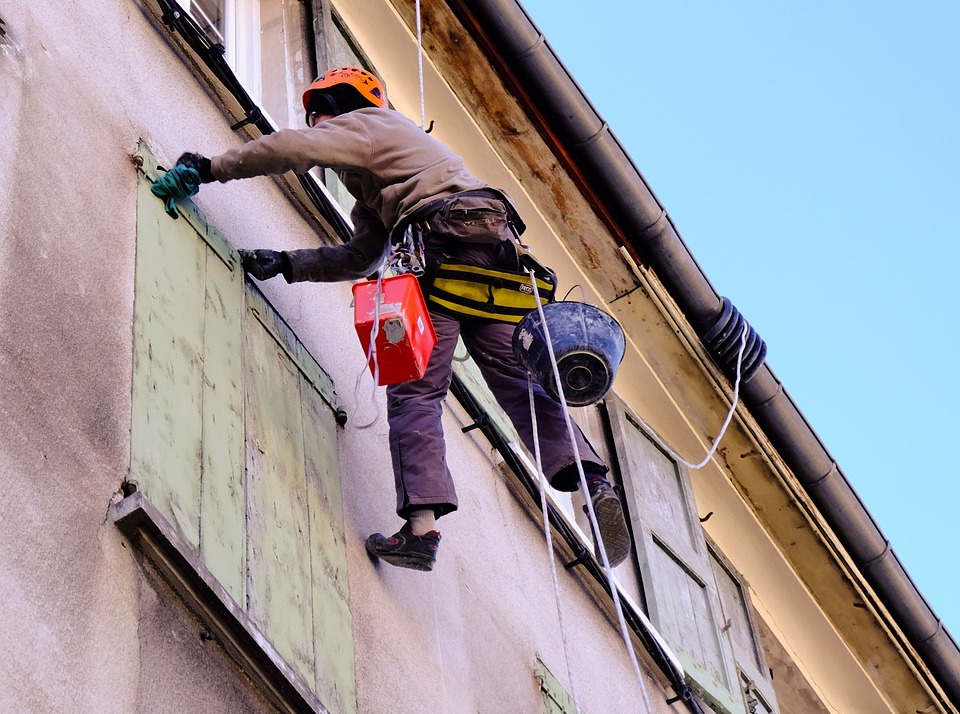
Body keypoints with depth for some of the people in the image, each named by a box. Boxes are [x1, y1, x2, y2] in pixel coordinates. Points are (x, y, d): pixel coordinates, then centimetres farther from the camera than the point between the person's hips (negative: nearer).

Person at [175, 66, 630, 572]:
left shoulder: (365, 123, 15)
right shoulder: (371, 181, 41)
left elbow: (291, 149, 0)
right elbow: (361, 257, 39)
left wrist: (214, 167, 10)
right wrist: (287, 264, 35)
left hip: (446, 237, -8)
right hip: (498, 246, 8)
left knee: (415, 388, -10)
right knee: (517, 380, -1)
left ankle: (422, 521, -22)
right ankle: (592, 480, -21)